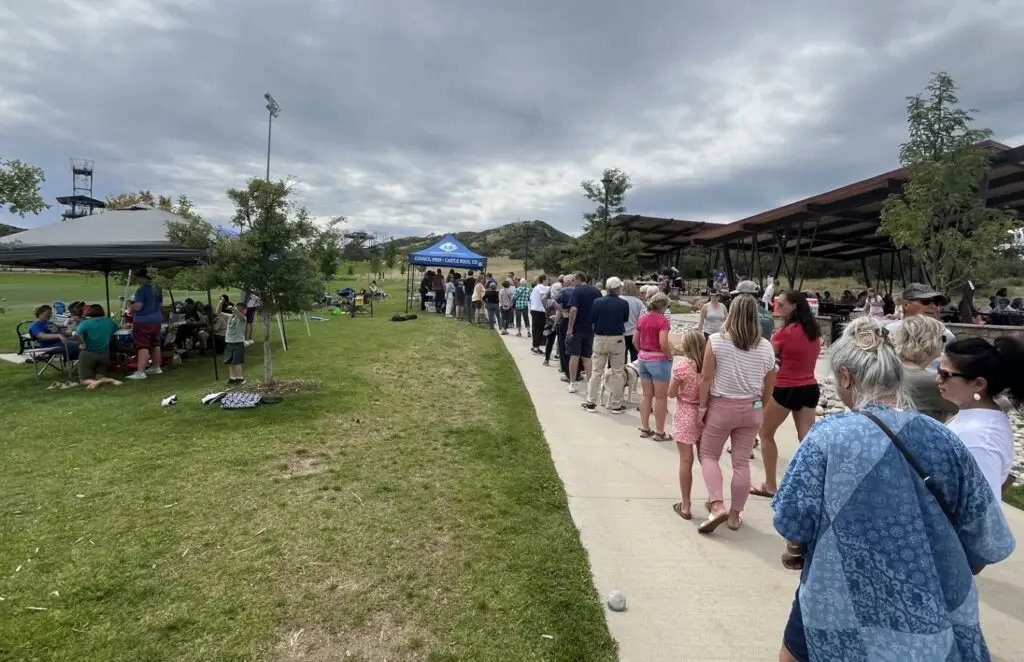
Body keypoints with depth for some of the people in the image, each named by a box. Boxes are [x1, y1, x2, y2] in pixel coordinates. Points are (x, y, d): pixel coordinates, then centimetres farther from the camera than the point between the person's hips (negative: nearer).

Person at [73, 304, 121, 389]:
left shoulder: (85, 323, -4)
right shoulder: (109, 321, 7)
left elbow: (77, 334, -22)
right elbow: (116, 330, 26)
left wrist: (83, 344, -8)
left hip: (88, 354, -3)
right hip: (104, 354, 3)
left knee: (83, 380, 3)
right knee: (100, 377, 11)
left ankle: (95, 382, -30)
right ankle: (109, 380, -23)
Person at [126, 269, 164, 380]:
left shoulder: (142, 290, -16)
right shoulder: (158, 289, 9)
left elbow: (137, 307, -21)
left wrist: (131, 306, -1)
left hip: (143, 321, -8)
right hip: (157, 319, 8)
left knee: (143, 346, -10)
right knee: (155, 344, 16)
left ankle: (140, 372, -13)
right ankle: (156, 367, 25)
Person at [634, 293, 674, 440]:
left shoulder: (642, 318, 6)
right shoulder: (662, 320, -16)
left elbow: (635, 339, 11)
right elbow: (663, 343, -23)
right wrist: (670, 357, -8)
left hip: (643, 360, 7)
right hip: (659, 360, -7)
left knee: (646, 395, 15)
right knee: (661, 397, 3)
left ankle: (645, 428, 21)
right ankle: (659, 432, 10)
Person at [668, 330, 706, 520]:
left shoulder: (681, 365, -13)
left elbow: (671, 393, -8)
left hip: (685, 416, -4)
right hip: (704, 414, 4)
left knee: (686, 461, 2)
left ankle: (685, 506, 10)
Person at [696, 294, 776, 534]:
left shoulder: (716, 340, -11)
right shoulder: (766, 347, 0)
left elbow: (706, 377, -11)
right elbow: (769, 385, 7)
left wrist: (702, 407, -2)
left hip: (721, 406, -3)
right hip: (751, 409, 3)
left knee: (708, 455, 13)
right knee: (742, 462, 11)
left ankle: (717, 506, -1)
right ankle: (735, 514, 19)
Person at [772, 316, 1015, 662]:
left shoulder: (828, 437, -20)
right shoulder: (944, 441, -7)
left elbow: (792, 525, -14)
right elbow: (987, 542, 1)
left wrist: (796, 552, 9)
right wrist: (942, 579, 19)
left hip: (843, 611, -4)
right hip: (936, 618, 4)